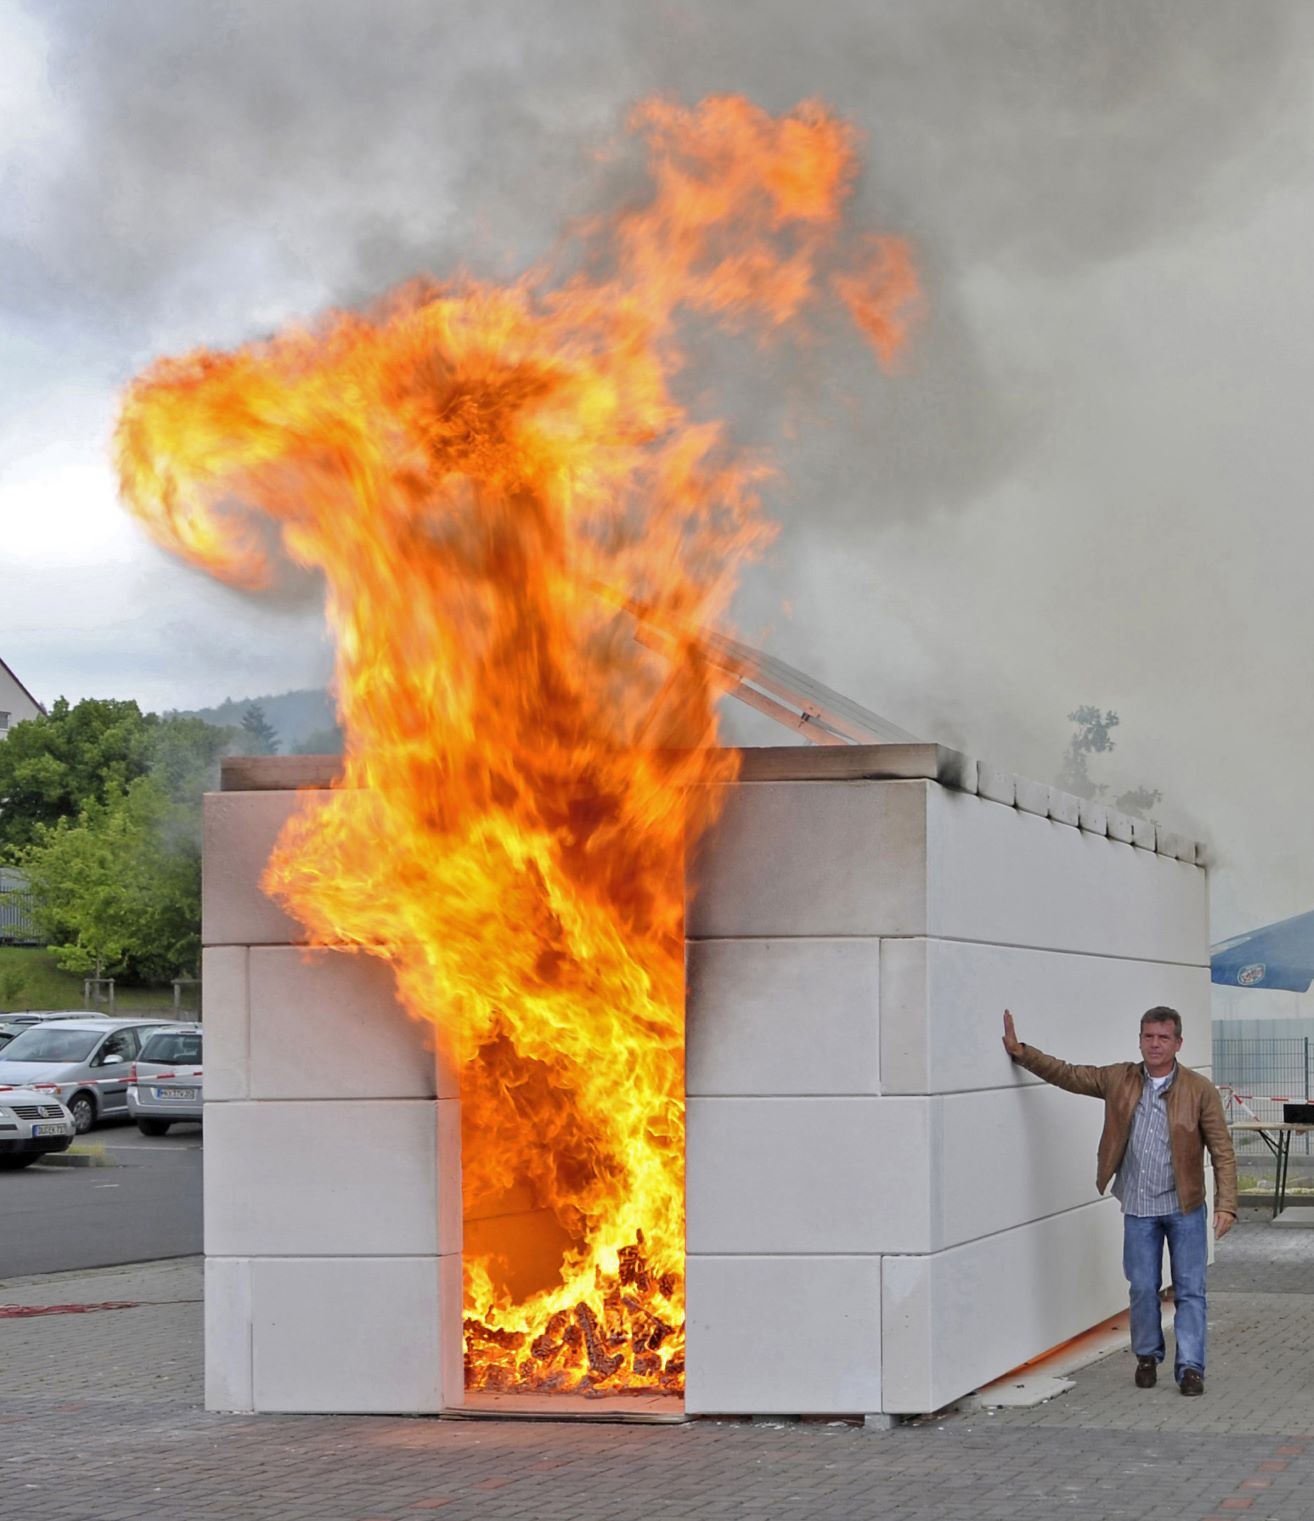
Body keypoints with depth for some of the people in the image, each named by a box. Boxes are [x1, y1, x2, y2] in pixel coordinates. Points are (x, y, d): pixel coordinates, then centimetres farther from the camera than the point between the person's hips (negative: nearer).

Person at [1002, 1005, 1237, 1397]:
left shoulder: (1200, 1090, -7)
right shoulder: (1118, 1080, 1)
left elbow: (1222, 1151, -6)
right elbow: (1067, 1074, 9)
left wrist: (1226, 1204, -13)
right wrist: (1020, 1051, 1)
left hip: (1185, 1207, -2)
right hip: (1138, 1207, 2)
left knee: (1190, 1291, 1)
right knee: (1142, 1288, 8)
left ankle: (1190, 1367, 7)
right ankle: (1147, 1356, 27)